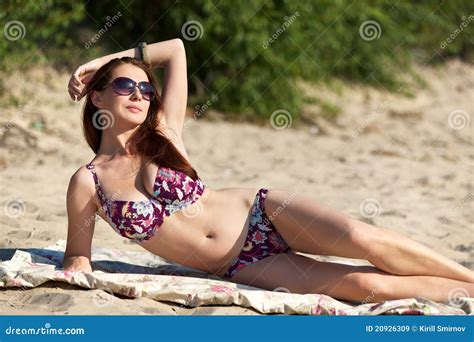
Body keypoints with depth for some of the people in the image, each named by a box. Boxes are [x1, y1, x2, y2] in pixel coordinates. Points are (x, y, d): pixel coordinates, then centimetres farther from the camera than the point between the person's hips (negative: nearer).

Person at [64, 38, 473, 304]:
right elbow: (78, 253, 6)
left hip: (261, 212, 2)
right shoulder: (87, 182, -3)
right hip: (242, 265, -2)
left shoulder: (163, 137, 3)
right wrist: (78, 266, -17)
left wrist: (106, 60, 7)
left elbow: (176, 49, 9)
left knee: (363, 238, -26)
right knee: (362, 283, -21)